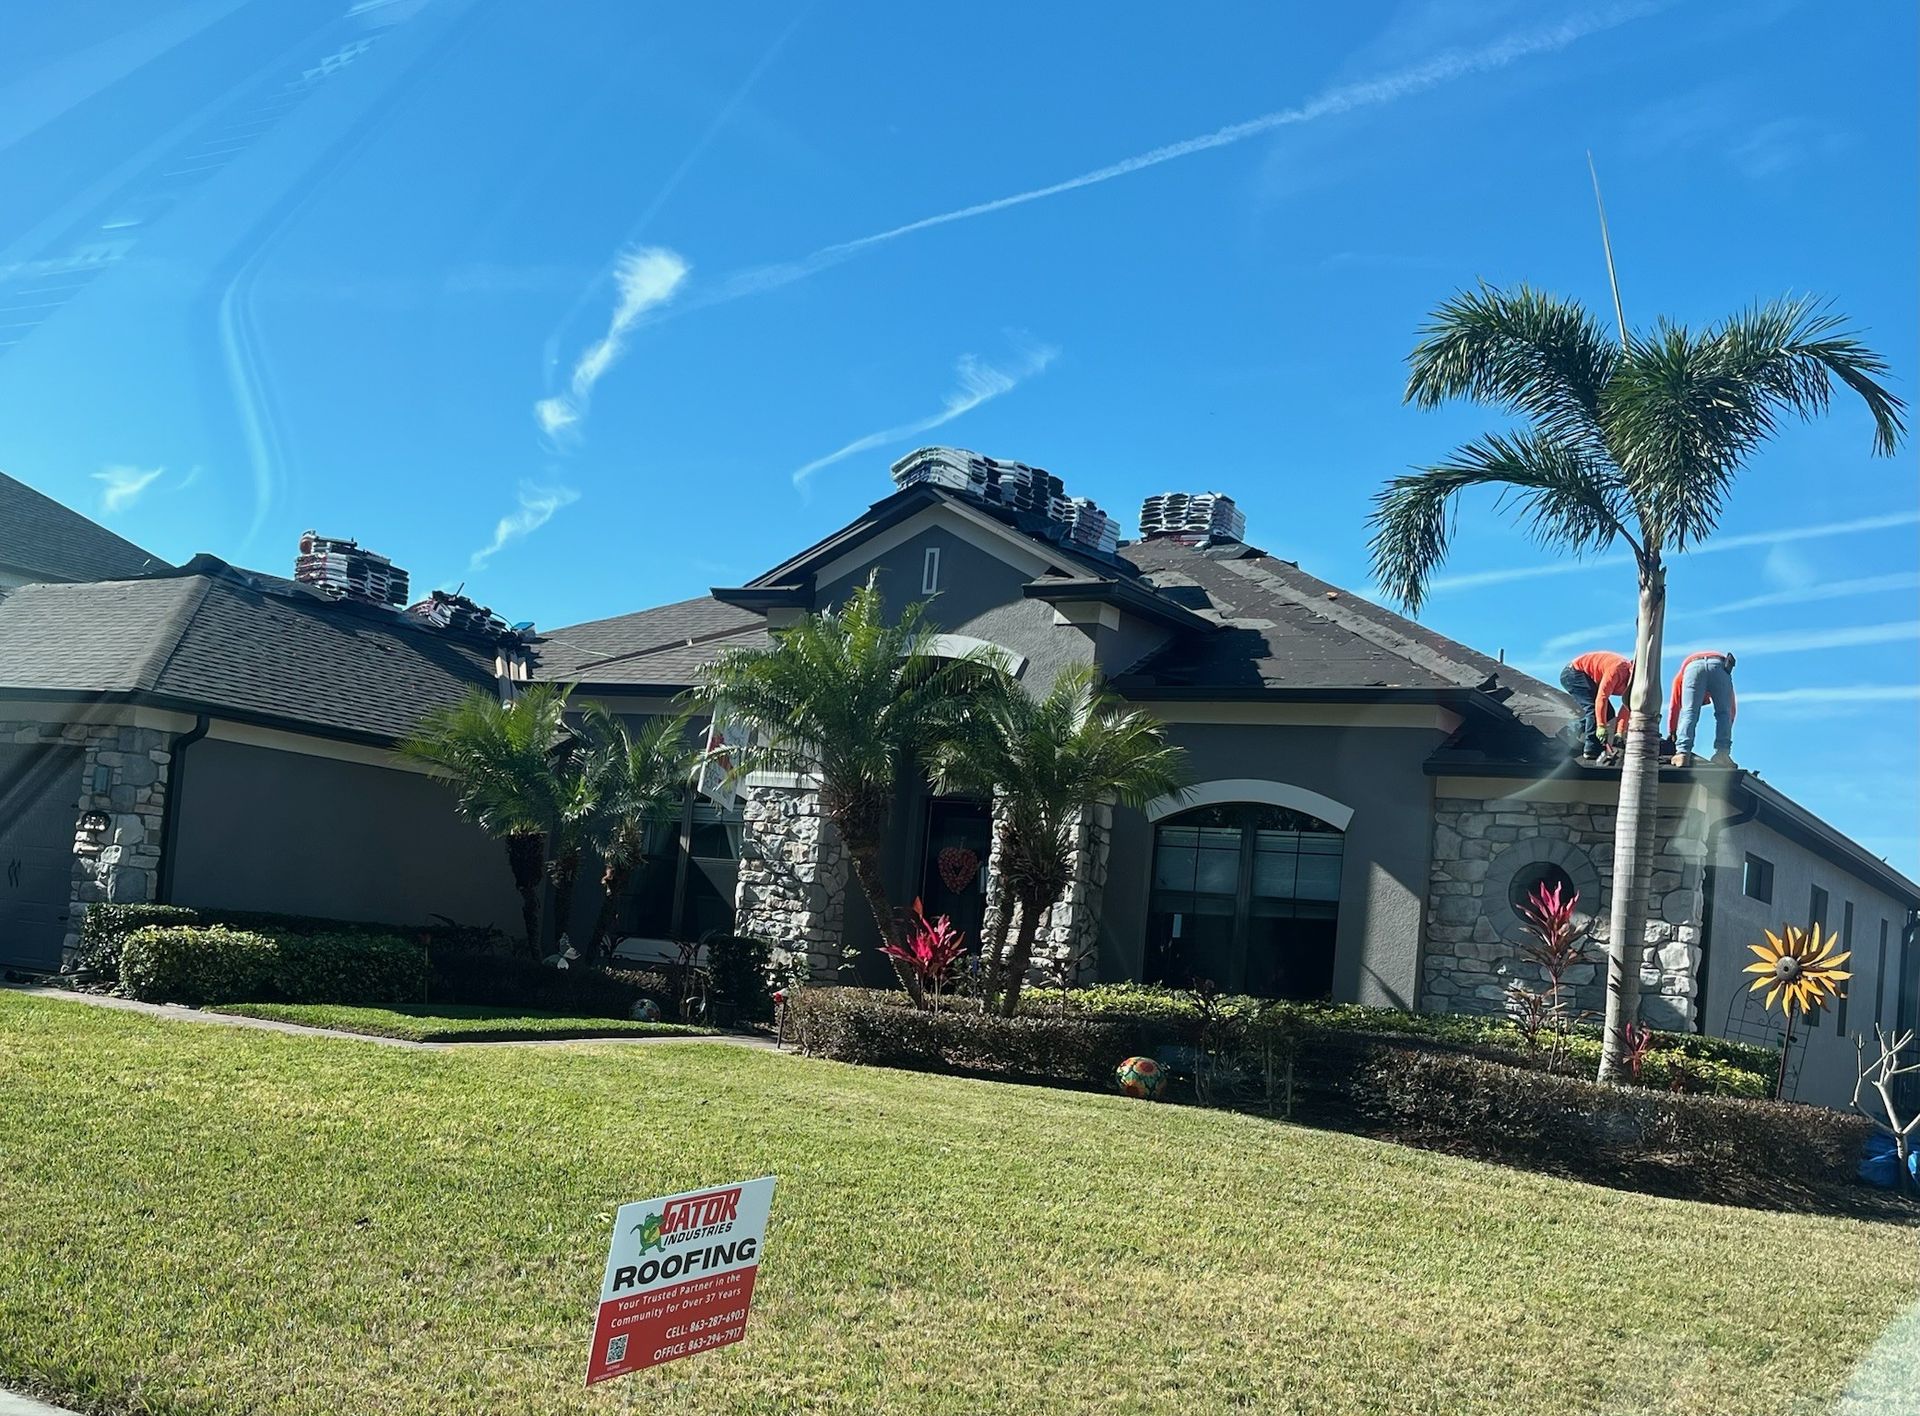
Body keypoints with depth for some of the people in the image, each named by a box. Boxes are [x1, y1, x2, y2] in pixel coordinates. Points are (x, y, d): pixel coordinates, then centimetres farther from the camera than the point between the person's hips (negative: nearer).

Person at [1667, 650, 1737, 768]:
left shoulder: (1680, 676, 41)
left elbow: (1674, 706, 36)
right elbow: (1731, 709, 41)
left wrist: (1671, 733, 40)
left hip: (1692, 666, -1)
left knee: (1689, 712, 0)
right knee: (1723, 713, 12)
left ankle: (1683, 752, -17)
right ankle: (1722, 752, -4)